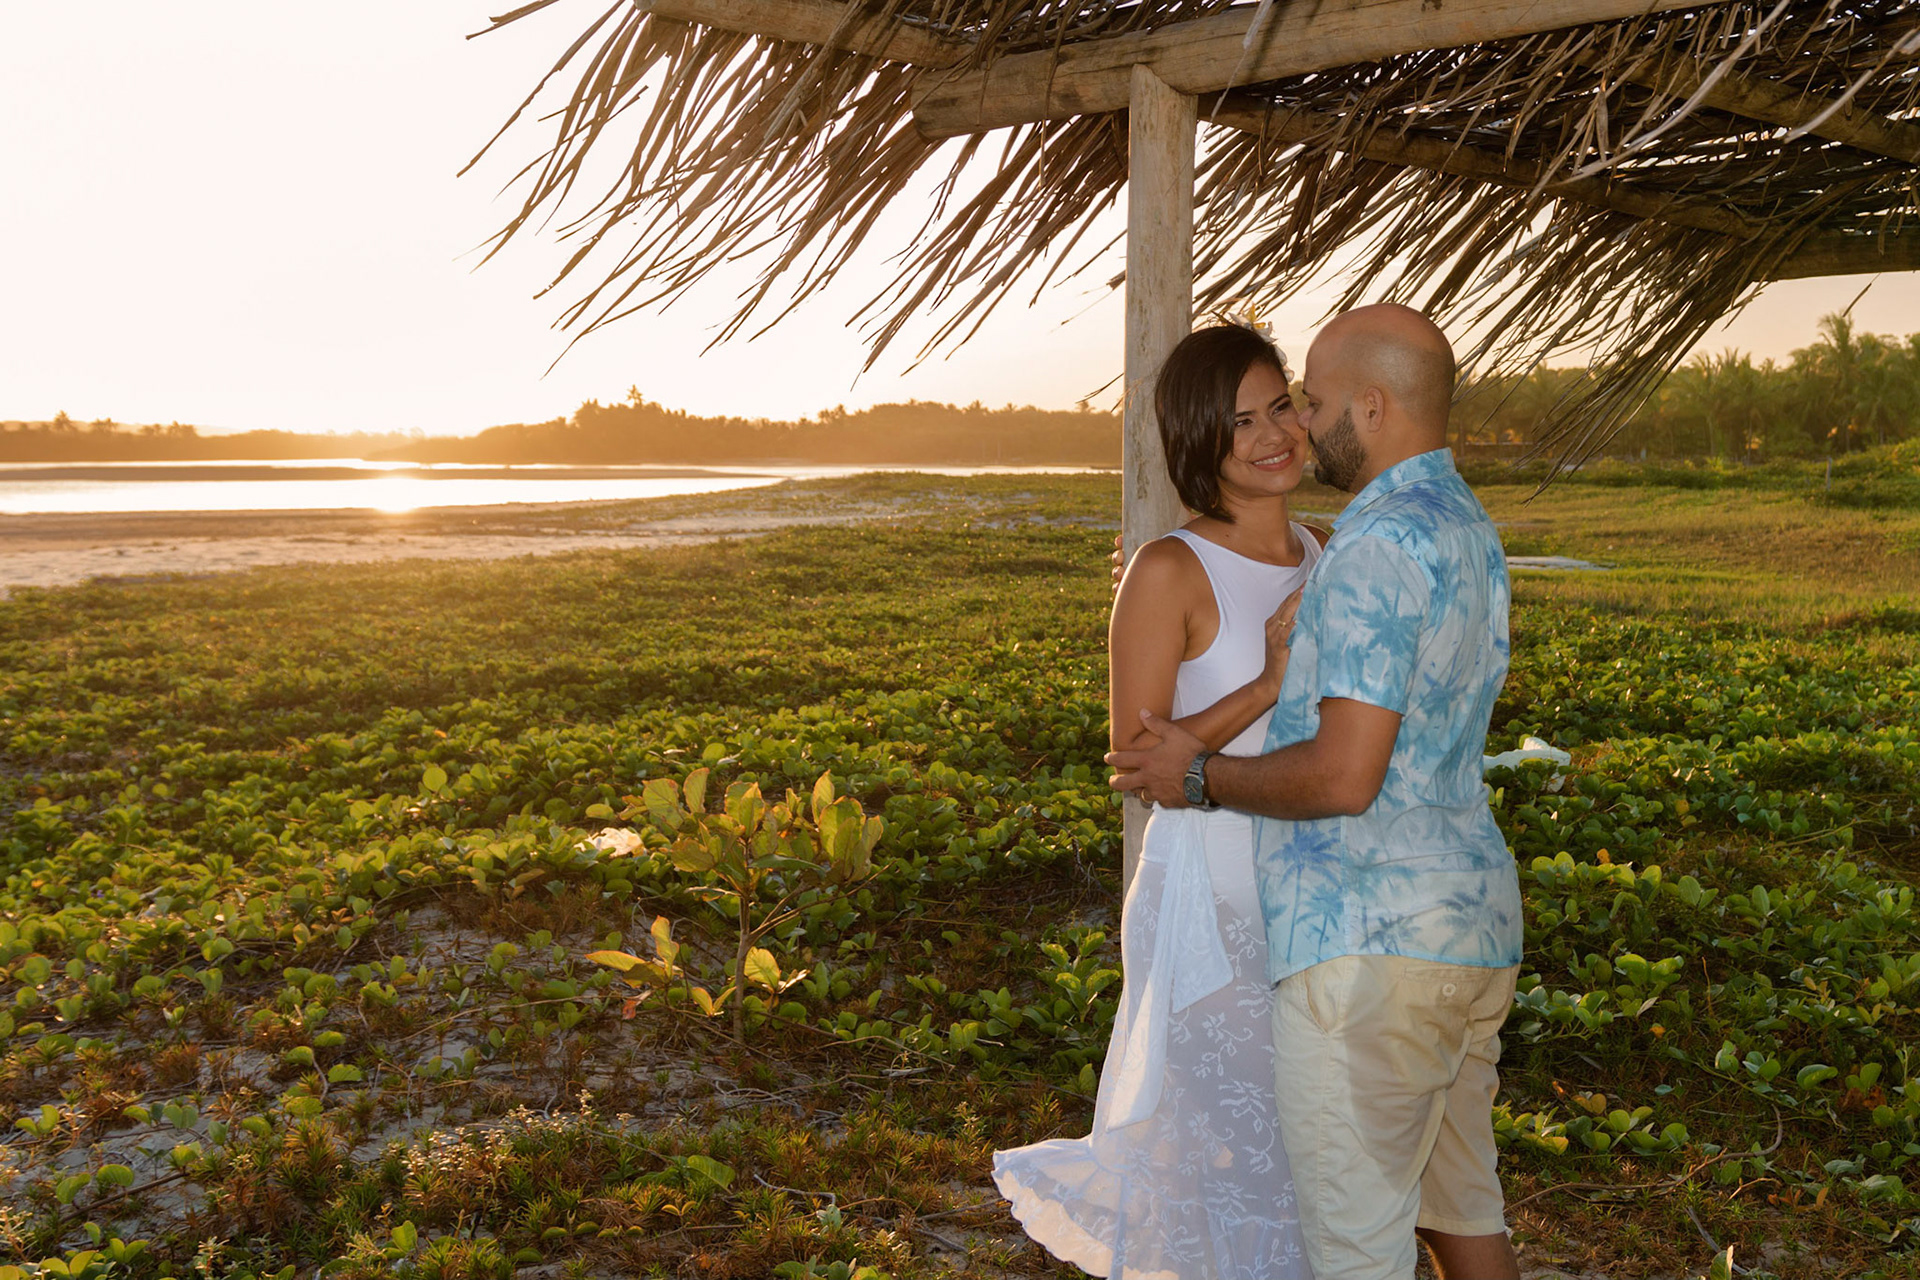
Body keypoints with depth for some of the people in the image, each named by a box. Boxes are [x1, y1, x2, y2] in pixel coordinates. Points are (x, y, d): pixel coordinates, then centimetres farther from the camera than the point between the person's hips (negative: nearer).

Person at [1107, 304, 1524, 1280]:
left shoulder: (1382, 547, -19)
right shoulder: (1465, 528, 14)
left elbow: (1344, 777, -25)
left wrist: (1200, 775, -8)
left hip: (1368, 943, -10)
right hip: (1472, 922, 10)